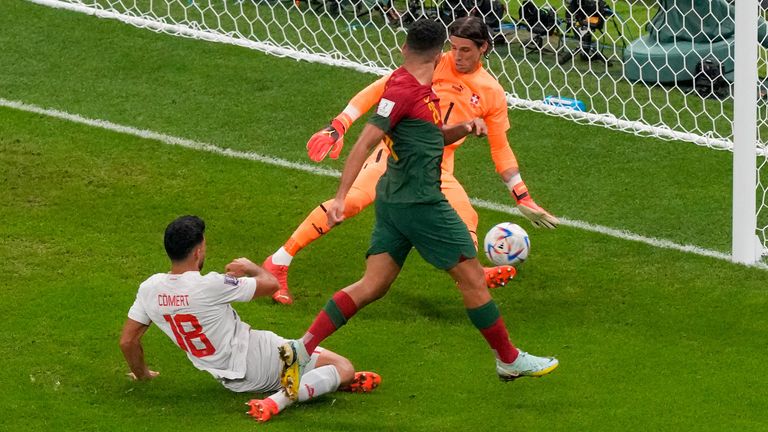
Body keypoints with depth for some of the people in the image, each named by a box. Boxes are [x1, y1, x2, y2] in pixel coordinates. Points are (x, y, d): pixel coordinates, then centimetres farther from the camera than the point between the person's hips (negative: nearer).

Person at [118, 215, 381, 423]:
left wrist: (142, 374, 23)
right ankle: (280, 400, -31)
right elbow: (270, 284, -11)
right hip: (258, 361, -8)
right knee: (343, 368, -15)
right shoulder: (211, 286, -24)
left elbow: (127, 341, 4)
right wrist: (249, 267, 11)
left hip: (232, 380, 8)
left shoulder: (149, 289, -6)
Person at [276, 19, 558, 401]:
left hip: (395, 200, 10)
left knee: (373, 285, 5)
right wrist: (341, 197, -25)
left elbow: (432, 137, 27)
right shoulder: (403, 90, -16)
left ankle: (302, 348, -4)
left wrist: (464, 128, 7)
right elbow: (365, 142, -20)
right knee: (472, 277, 2)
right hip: (420, 202, -10)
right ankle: (509, 360, 14)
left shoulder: (419, 90, 13)